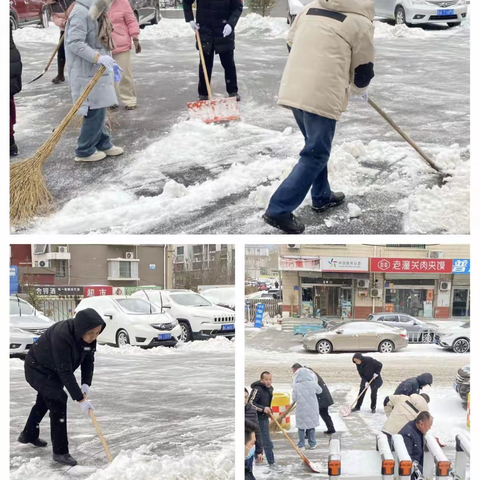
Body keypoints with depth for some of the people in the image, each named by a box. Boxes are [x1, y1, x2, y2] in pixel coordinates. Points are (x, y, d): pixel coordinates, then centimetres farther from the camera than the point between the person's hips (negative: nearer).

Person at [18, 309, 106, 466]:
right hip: (37, 369, -9)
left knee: (45, 400, 26)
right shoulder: (61, 336, -42)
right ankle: (60, 452, -10)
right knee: (58, 400, -18)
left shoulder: (88, 336, -19)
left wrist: (86, 383, -19)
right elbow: (65, 372, -39)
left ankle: (29, 435, 50)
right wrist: (80, 399, -37)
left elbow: (88, 360, -6)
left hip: (53, 370, 9)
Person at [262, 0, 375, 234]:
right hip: (322, 95, -7)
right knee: (315, 155, 1)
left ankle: (321, 197, 37)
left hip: (292, 89, 7)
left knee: (315, 147, 24)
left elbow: (291, 43, 23)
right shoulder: (361, 22, -2)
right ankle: (279, 210, -4)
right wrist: (358, 89, 27)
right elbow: (363, 69, 5)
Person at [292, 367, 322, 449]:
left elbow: (294, 399, -7)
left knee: (301, 427, 10)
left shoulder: (296, 386, -15)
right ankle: (312, 444, 22)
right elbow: (319, 391, 8)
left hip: (301, 410, -2)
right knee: (311, 427, 15)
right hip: (312, 410, 2)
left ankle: (301, 445, 13)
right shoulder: (313, 384, -12)